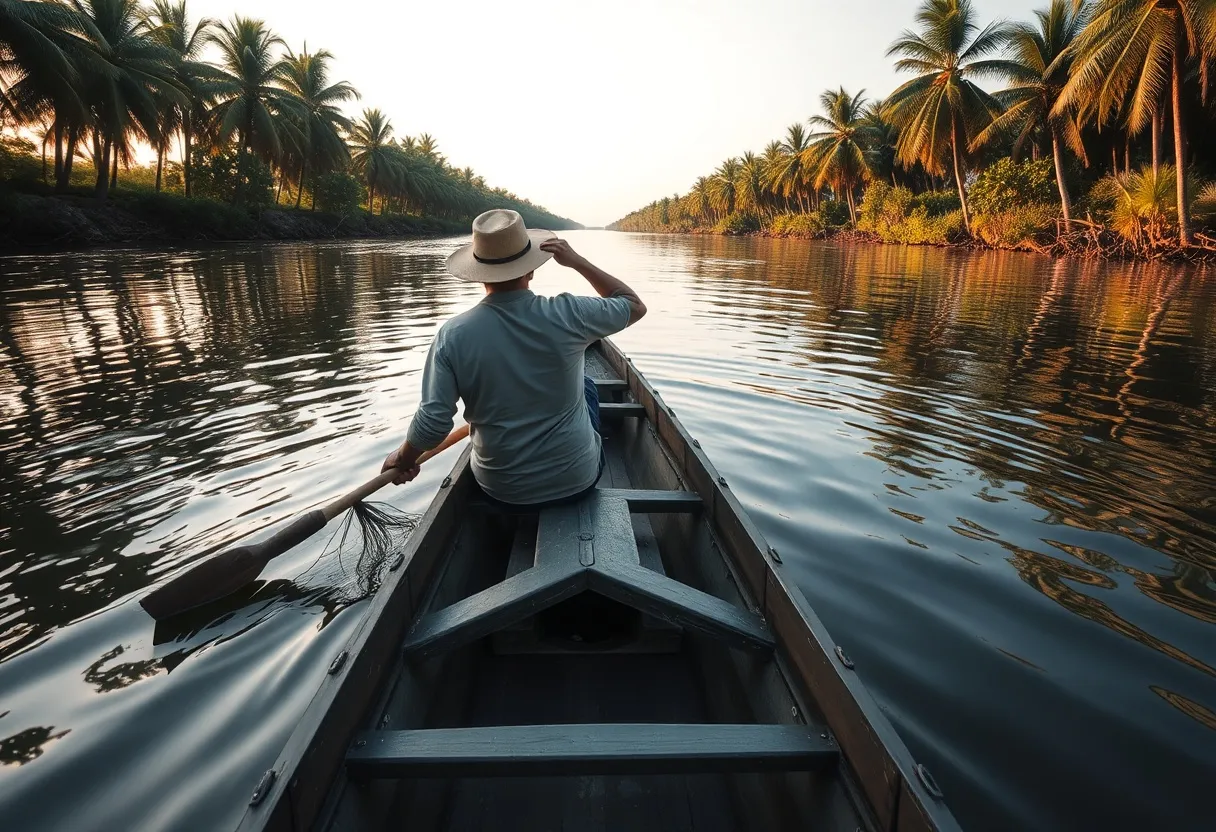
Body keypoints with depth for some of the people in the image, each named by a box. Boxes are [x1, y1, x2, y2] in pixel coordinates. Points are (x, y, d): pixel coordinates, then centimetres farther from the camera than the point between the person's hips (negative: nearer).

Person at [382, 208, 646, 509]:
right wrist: (577, 261, -5)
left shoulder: (452, 335, -17)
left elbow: (432, 423, -17)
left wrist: (403, 457, 4)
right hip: (577, 479, -1)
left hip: (503, 491, 2)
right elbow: (635, 305, -3)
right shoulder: (566, 315, -19)